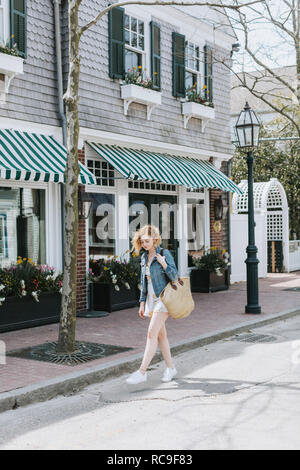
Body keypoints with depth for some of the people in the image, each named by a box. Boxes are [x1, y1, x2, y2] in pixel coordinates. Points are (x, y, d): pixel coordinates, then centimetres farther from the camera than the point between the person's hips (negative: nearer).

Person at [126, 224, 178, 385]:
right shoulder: (144, 257, 11)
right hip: (151, 300, 7)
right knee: (161, 335, 10)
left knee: (152, 333, -13)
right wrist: (142, 302, 14)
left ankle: (142, 372, -14)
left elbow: (174, 277, -11)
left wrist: (164, 264, -25)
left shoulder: (164, 254, -9)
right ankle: (170, 368, 21)